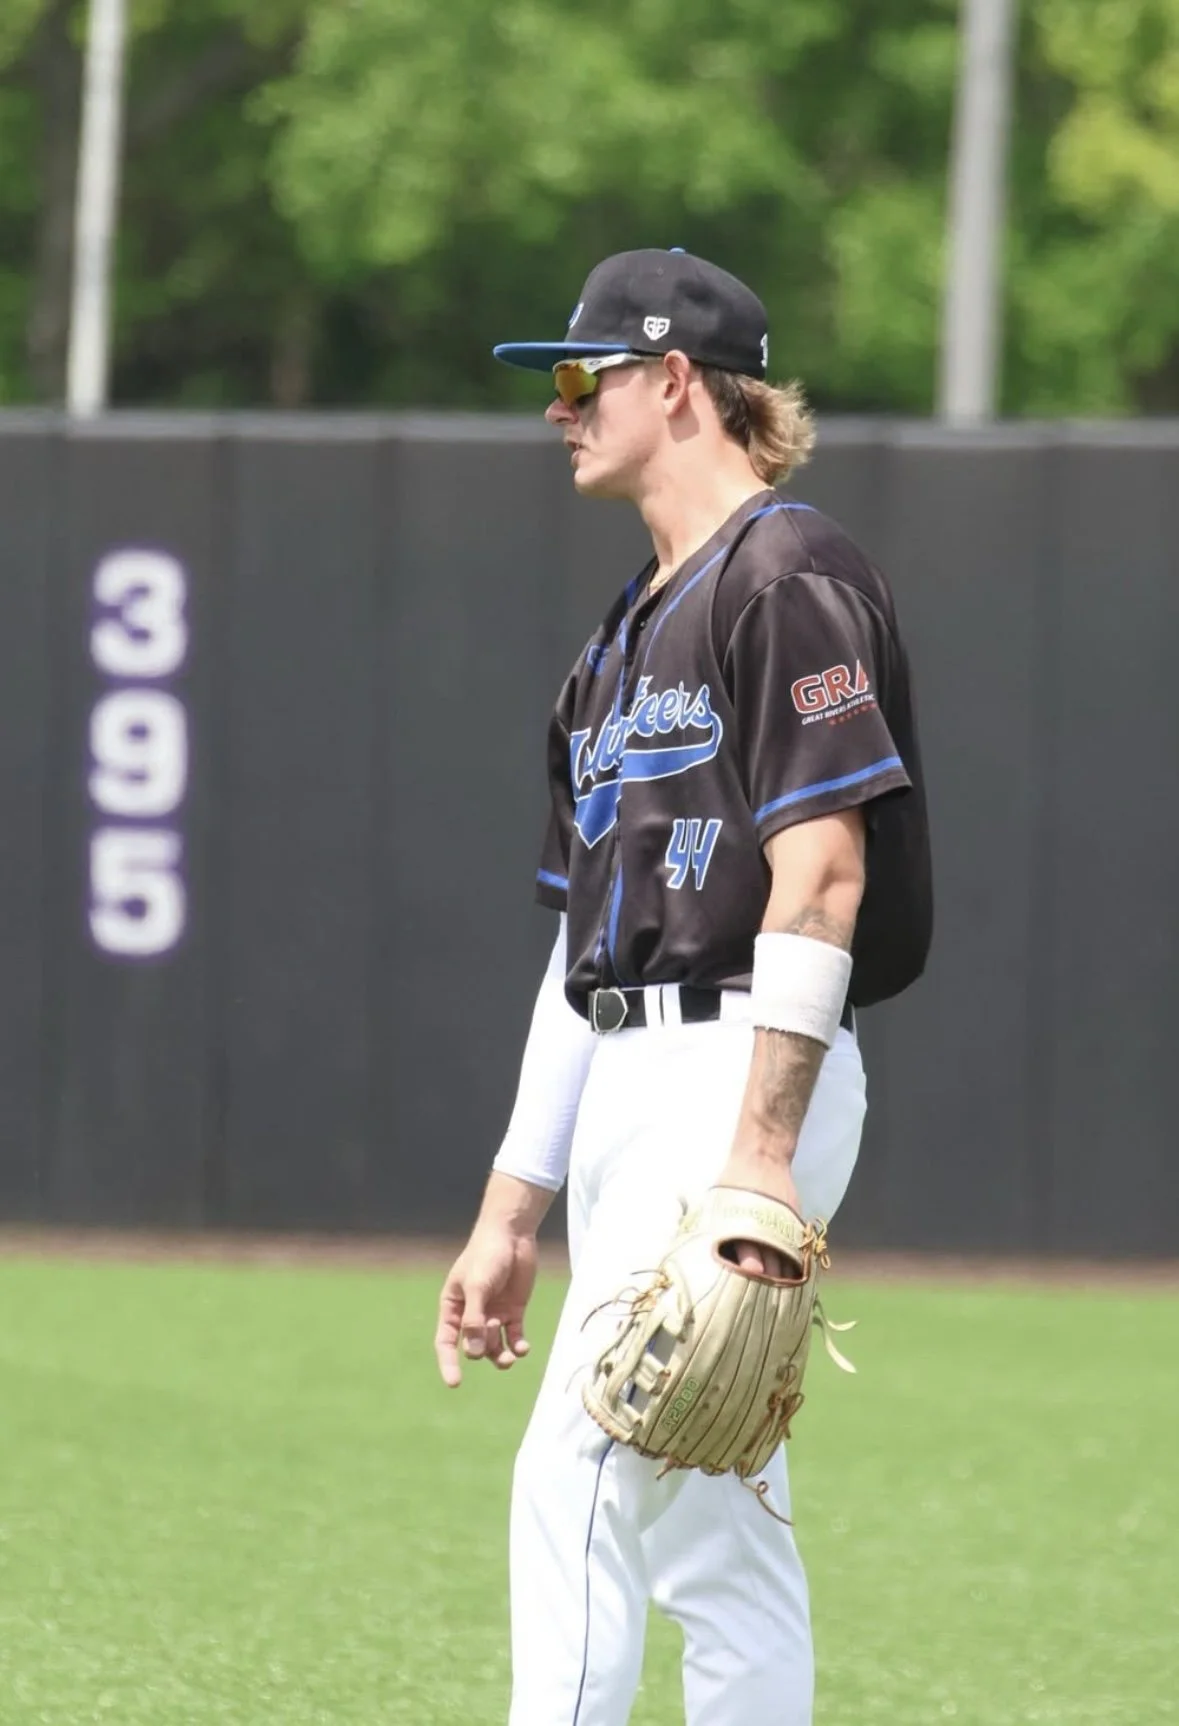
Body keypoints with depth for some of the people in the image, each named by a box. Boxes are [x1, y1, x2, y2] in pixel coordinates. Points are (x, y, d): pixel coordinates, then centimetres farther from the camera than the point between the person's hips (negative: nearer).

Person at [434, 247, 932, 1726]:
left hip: (742, 1064, -10)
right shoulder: (630, 635, 21)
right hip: (632, 1095, 10)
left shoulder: (787, 579, -8)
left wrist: (759, 1157, -24)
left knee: (579, 1480, -16)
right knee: (704, 1519, 8)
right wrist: (513, 1211, 19)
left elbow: (821, 879, -17)